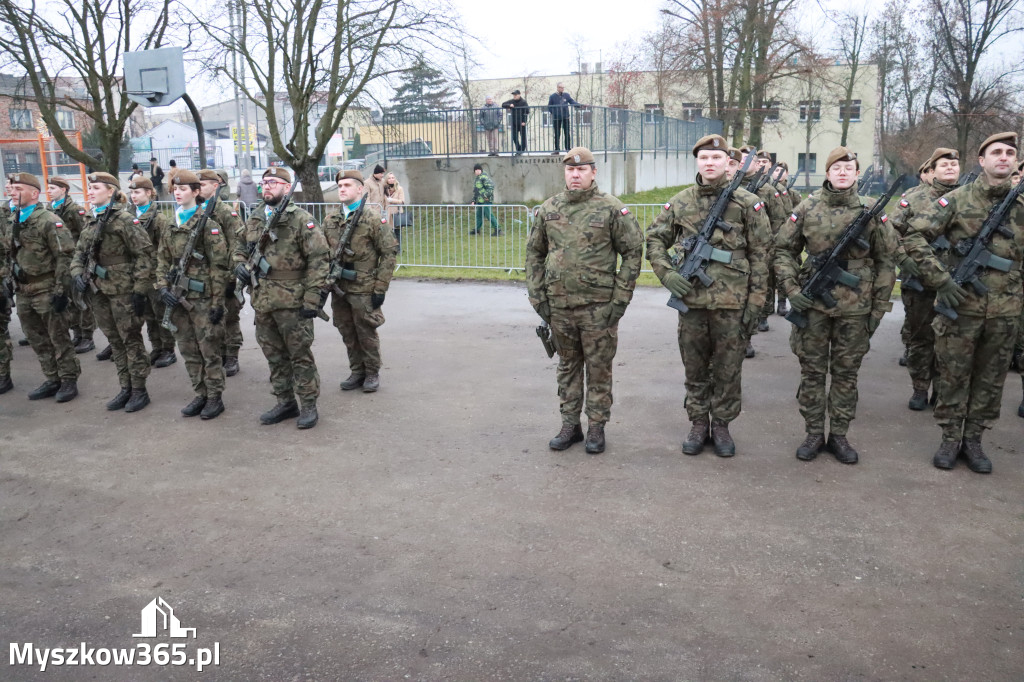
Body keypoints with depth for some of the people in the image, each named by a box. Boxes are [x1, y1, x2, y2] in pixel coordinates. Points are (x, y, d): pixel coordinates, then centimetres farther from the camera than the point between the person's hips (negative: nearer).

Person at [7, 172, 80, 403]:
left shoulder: (48, 221, -13)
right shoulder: (13, 222, 11)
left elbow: (65, 256, -16)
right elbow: (12, 255, 21)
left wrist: (60, 289, -18)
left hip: (46, 291, -8)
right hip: (23, 293, 8)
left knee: (58, 338, 2)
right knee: (37, 340, 14)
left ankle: (69, 381, 12)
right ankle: (52, 380, 24)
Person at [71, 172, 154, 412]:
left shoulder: (124, 219, -11)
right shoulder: (90, 221, 11)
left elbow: (144, 253, -14)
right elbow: (79, 252, 17)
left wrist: (140, 290, -17)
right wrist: (77, 273, -3)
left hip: (123, 291, -7)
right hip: (99, 291, 7)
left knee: (131, 340, 2)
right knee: (114, 341, 13)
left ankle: (139, 390, 11)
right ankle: (125, 388, 23)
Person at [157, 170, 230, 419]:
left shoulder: (208, 224, -8)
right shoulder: (170, 225, 11)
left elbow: (219, 266, -10)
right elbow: (162, 261, 14)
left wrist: (217, 301, -13)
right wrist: (163, 288, -2)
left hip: (202, 297, -6)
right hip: (178, 297, 6)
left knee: (209, 350, 1)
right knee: (188, 350, 12)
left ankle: (215, 397, 12)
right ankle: (200, 394, 23)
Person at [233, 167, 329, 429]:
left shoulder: (301, 219, -8)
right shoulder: (253, 220, 12)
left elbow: (318, 259, -11)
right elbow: (239, 247, 26)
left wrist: (312, 297, -16)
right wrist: (240, 265, 3)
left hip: (292, 301, -6)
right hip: (262, 301, 7)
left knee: (300, 354, 1)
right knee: (274, 355, 14)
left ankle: (308, 405, 12)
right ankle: (285, 402, 27)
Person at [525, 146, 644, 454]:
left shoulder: (612, 209, -5)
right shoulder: (548, 209, 6)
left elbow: (633, 252, -3)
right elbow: (534, 253, 12)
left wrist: (621, 298, -8)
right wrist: (537, 296, 5)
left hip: (599, 305, -3)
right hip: (559, 304, 4)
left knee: (599, 368, 6)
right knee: (568, 366, 14)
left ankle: (597, 427, 18)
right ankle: (570, 424, 24)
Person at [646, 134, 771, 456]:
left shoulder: (747, 203, -1)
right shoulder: (680, 202, 5)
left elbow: (760, 255, 0)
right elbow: (654, 239, 13)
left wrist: (755, 301, -4)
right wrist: (667, 273, -3)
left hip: (732, 302, -2)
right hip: (691, 300, 2)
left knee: (728, 369, 8)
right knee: (695, 368, 11)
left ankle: (721, 426, 22)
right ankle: (698, 424, 26)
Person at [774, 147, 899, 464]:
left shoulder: (871, 211, 1)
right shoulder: (808, 208, 0)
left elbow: (885, 261, 5)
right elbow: (784, 249, 5)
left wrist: (879, 307, 3)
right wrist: (791, 289, -6)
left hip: (855, 307, 0)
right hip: (812, 304, 0)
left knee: (846, 373, 9)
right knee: (812, 371, 7)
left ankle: (839, 435, 21)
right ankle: (813, 434, 19)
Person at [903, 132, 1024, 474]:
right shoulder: (958, 199, -4)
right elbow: (914, 235, -9)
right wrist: (940, 279, -14)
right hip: (960, 304, -3)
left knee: (991, 379, 10)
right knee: (952, 375, 5)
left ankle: (973, 439, 24)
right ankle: (950, 439, 19)